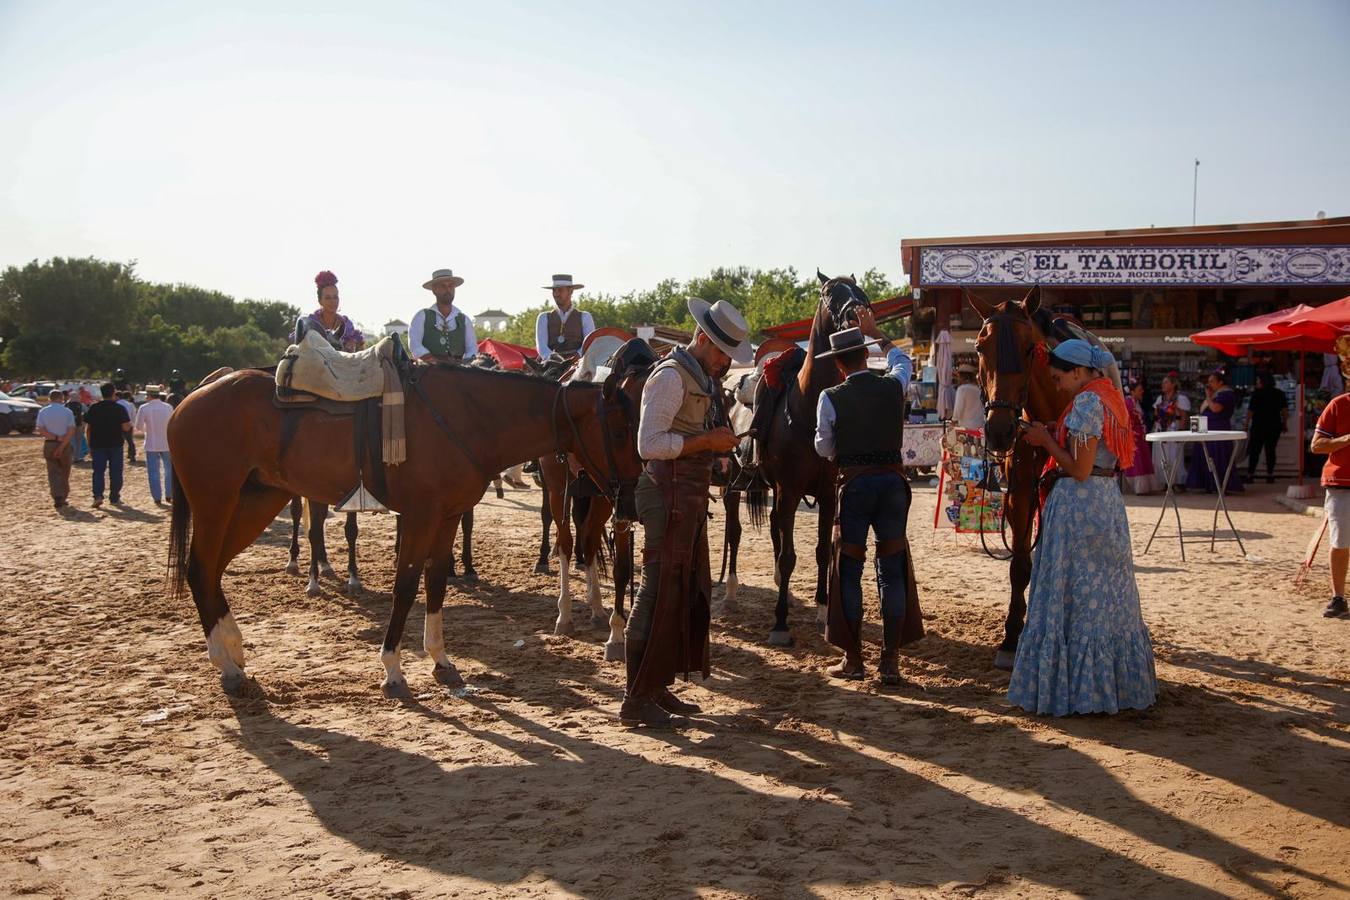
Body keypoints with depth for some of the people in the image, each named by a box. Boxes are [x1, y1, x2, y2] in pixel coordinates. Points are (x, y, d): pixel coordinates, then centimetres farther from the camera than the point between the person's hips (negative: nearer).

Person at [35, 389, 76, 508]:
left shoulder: (43, 412, 0)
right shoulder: (67, 412, -4)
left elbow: (40, 430, -9)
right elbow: (71, 431, -13)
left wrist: (55, 437, -12)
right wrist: (62, 446, -14)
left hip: (49, 445, 1)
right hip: (65, 445, 0)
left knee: (53, 473, 2)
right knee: (64, 472, 13)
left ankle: (57, 497, -14)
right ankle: (63, 497, 17)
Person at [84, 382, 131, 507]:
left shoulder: (94, 408, 1)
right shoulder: (119, 408, -7)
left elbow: (87, 428, 2)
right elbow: (126, 427, -13)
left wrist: (90, 445, 10)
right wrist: (130, 424, 10)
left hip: (98, 444, 2)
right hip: (115, 445, -2)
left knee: (98, 471, 5)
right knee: (115, 472, 9)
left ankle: (98, 496, -11)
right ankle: (114, 497, 15)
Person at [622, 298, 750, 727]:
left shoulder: (699, 378, 17)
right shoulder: (671, 376, -14)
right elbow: (650, 444, -22)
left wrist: (718, 439, 10)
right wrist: (708, 440, -20)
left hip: (690, 498, 10)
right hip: (669, 498, -10)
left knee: (689, 593, 14)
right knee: (660, 594, -8)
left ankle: (658, 687, 24)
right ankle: (636, 699, -2)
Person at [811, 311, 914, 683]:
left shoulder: (831, 398, -9)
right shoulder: (894, 386, 0)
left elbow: (824, 448, -1)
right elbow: (902, 361, 24)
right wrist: (877, 335, 35)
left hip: (854, 483, -3)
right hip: (893, 481, 3)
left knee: (849, 571, 7)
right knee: (892, 571, 7)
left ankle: (853, 659, 11)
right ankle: (891, 661, 9)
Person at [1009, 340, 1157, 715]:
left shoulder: (1086, 403, -17)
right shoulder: (1110, 397, 12)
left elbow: (1079, 469, -19)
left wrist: (1046, 441, -8)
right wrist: (1054, 436, 12)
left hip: (1078, 507, -9)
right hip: (1108, 502, 10)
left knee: (1073, 598, 0)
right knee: (1107, 594, 15)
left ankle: (1075, 687, 8)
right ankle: (1118, 681, 25)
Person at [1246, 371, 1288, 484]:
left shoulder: (1257, 394, -8)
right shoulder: (1279, 393, 5)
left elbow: (1250, 411, -10)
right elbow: (1285, 410, 5)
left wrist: (1246, 424, -3)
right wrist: (1285, 424, 10)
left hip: (1259, 426, -4)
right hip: (1274, 426, 4)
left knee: (1254, 451, 1)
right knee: (1270, 450, 6)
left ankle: (1250, 474, -3)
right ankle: (1270, 475, 2)